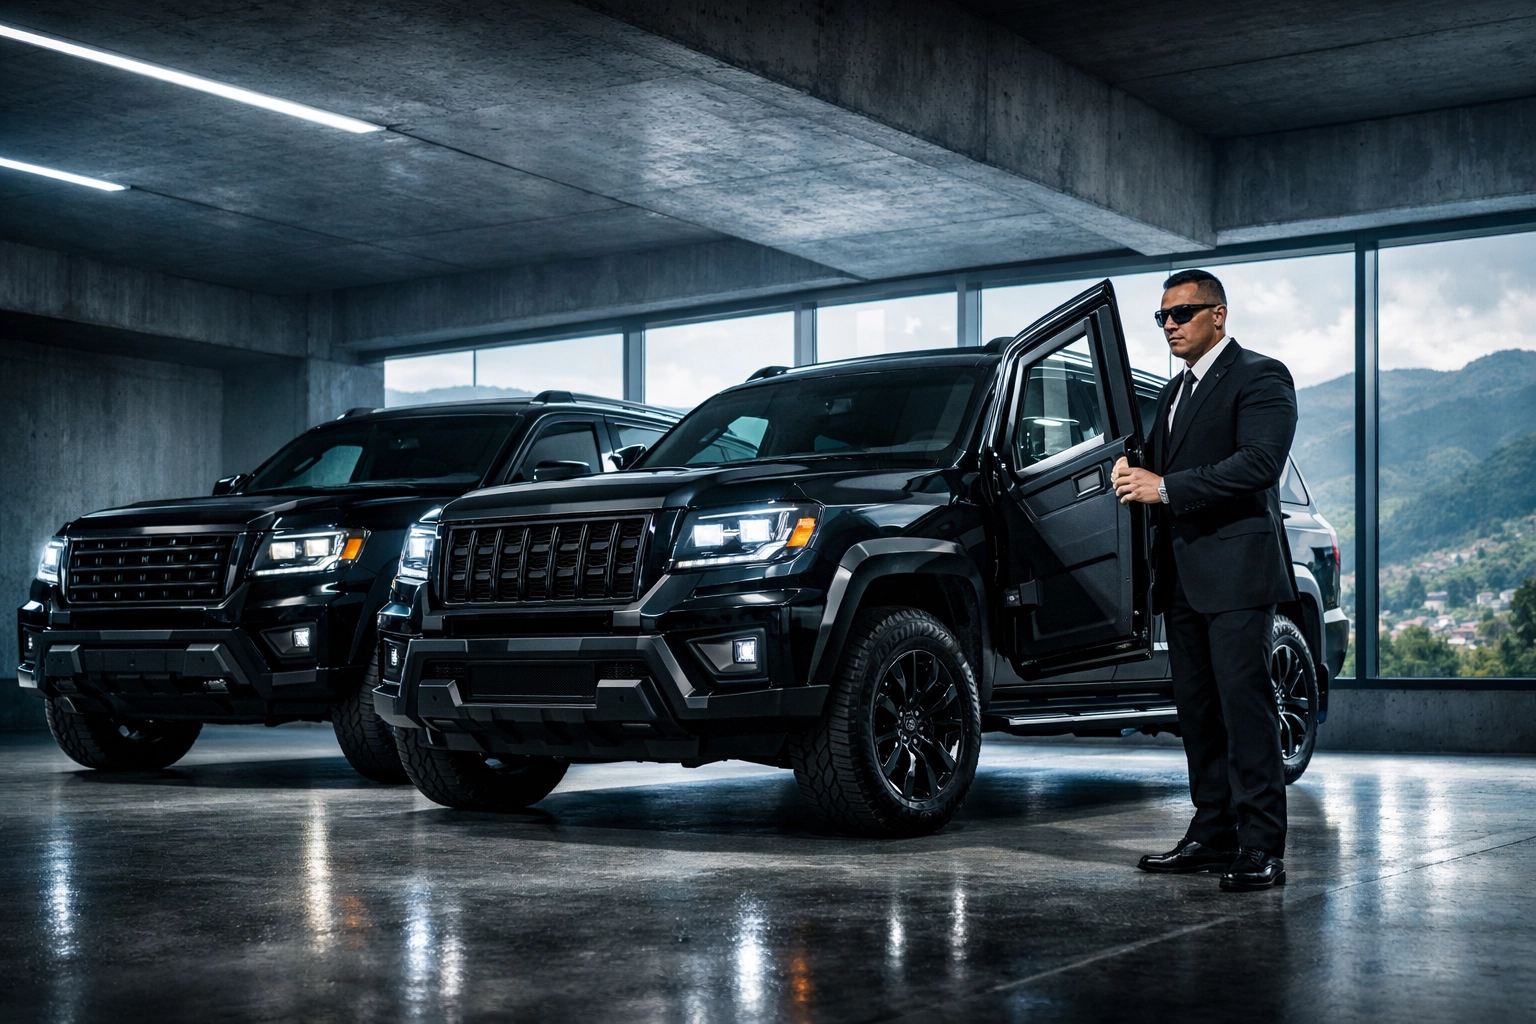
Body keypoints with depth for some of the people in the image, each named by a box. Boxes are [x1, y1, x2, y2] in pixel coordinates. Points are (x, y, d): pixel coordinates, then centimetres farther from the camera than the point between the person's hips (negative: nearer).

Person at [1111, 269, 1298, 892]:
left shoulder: (1260, 378, -4)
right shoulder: (1175, 392, 23)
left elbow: (1260, 463, -17)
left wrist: (1167, 488, -19)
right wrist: (1135, 475, 5)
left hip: (1238, 567, -8)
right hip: (1183, 575, 9)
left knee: (1244, 705, -11)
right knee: (1197, 709, 9)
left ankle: (1261, 848, -9)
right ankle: (1212, 835, 15)